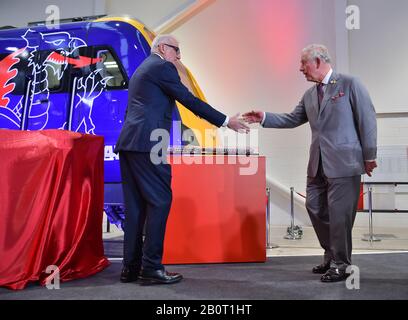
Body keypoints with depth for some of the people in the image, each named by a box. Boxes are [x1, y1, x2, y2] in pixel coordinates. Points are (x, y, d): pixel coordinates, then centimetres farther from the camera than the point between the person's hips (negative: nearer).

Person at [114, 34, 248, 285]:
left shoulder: (142, 69, 28)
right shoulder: (162, 66, 0)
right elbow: (189, 100, -5)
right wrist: (225, 121, -1)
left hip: (128, 143, 10)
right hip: (147, 144, -9)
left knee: (136, 205, 8)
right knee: (160, 201, -6)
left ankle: (131, 267, 12)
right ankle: (151, 267, -3)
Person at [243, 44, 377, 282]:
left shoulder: (349, 84, -4)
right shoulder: (309, 95, 15)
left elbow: (367, 119, -6)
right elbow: (292, 120, 18)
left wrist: (369, 156, -7)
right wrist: (264, 118, 7)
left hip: (344, 162, -7)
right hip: (318, 164, 7)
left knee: (339, 213, -2)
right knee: (315, 208, 11)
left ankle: (341, 265, 14)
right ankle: (332, 256, 30)